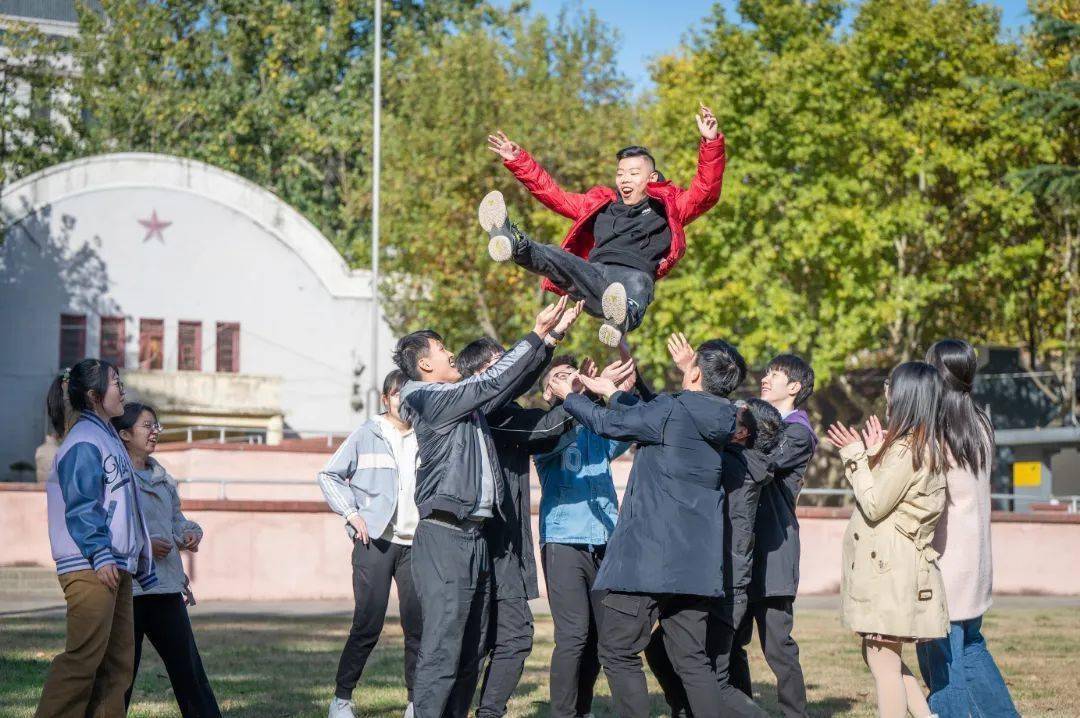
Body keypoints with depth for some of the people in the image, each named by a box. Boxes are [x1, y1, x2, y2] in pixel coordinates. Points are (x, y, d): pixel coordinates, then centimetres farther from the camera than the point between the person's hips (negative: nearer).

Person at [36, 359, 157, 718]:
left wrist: (144, 569, 27)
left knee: (119, 661, 6)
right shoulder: (84, 440, -7)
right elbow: (81, 505, -16)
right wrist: (99, 555, -23)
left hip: (116, 568, 10)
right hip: (89, 568, -10)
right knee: (85, 655, -14)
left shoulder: (108, 437, 23)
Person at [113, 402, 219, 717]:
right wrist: (142, 545, -21)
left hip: (167, 585, 7)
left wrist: (190, 532, 3)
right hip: (127, 588, -7)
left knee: (188, 666, 5)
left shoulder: (162, 478, 17)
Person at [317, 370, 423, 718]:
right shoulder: (366, 435, 2)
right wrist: (351, 513, -2)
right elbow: (329, 474, 8)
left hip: (416, 544, 3)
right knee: (367, 624, -5)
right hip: (375, 541, -3)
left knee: (418, 624, 0)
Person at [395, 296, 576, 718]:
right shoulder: (427, 399, -6)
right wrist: (537, 335, -9)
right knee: (441, 651, -12)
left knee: (471, 652, 10)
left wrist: (551, 337, 15)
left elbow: (510, 385, 21)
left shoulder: (465, 400, 20)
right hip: (444, 537, -9)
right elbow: (491, 383, -12)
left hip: (476, 537, 9)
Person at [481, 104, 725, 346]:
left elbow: (706, 191, 13)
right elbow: (553, 194, 40)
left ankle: (621, 319, -79)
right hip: (594, 275, 3)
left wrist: (711, 142, 2)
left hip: (635, 275, -3)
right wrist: (518, 161, 37)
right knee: (555, 258, -32)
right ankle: (516, 244, -63)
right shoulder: (601, 205, 36)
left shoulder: (668, 207, 27)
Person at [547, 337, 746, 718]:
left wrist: (570, 397, 18)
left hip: (648, 556, -7)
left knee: (619, 653, 2)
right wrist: (612, 392, 34)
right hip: (696, 560, 7)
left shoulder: (672, 410, -13)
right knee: (691, 658, 9)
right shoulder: (717, 420, 8)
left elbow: (606, 423, -1)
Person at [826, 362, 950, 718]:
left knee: (884, 662, -4)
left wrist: (857, 456, -6)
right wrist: (867, 455, 11)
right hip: (889, 564, 10)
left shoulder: (905, 450, -17)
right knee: (880, 657, 17)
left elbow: (874, 505, -14)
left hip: (890, 567, -10)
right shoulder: (928, 447, 13)